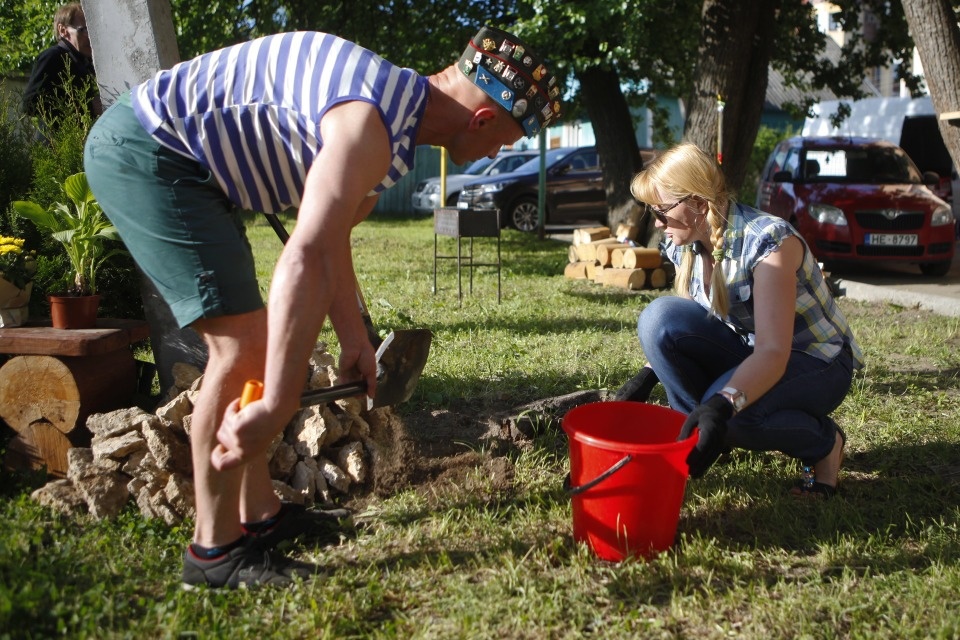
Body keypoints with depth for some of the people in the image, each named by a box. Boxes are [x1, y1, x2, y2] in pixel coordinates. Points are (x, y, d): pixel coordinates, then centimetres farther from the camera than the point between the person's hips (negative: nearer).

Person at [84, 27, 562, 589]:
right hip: (145, 149, -10)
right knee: (245, 347, -13)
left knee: (252, 339, 11)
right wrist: (277, 409, -38)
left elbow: (329, 241, 12)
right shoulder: (373, 126, -26)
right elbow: (305, 263, -37)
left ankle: (259, 513, 22)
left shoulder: (401, 114, 7)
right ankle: (216, 549, 2)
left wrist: (354, 340, 10)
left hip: (186, 162, 10)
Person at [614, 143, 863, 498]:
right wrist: (647, 377, -10)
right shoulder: (685, 246, -6)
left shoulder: (767, 241, -27)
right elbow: (678, 331, 5)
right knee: (659, 317, -21)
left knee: (730, 412, -37)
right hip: (750, 355, 6)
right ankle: (695, 436, -4)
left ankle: (824, 442, -4)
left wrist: (722, 404, -51)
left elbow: (773, 353, -36)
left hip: (816, 362, -5)